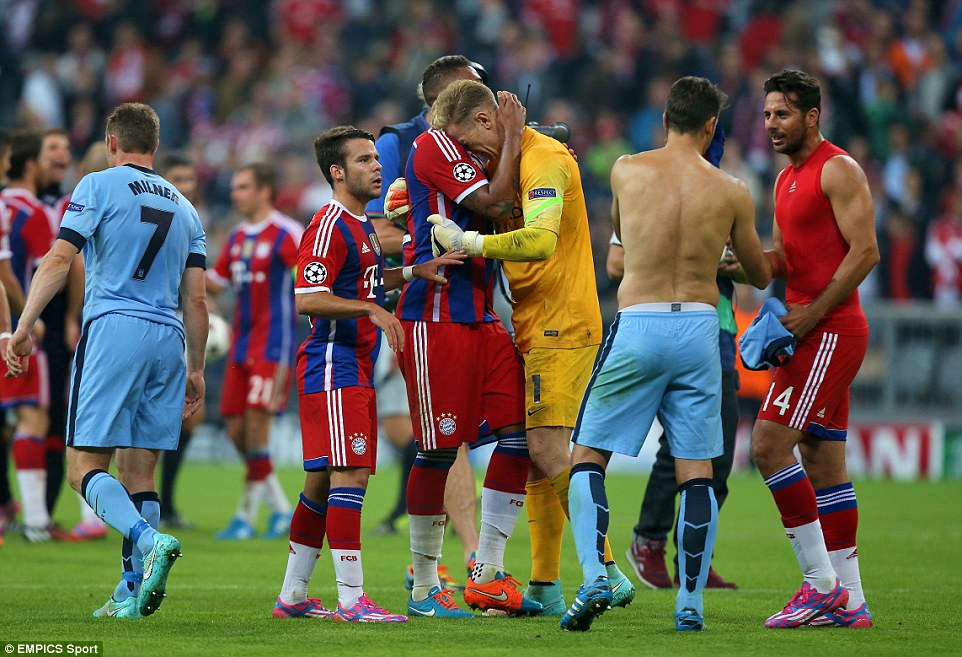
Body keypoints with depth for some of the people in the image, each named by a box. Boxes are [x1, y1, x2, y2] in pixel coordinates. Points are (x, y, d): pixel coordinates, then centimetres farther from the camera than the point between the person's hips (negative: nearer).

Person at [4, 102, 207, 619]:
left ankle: (149, 540, -29)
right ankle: (132, 592, 2)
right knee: (139, 472, 8)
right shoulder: (184, 208, 17)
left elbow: (58, 260, -8)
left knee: (85, 465, -5)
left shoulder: (99, 186, 2)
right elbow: (196, 299, 15)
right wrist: (196, 369, 21)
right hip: (168, 342, 5)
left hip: (112, 332, -5)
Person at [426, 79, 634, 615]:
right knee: (536, 458, 8)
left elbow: (539, 241, -30)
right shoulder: (507, 162, 16)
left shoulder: (544, 160, -14)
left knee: (548, 448, -15)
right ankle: (546, 589, 11)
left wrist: (467, 242, -26)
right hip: (532, 328, 10)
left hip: (561, 326, -10)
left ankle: (607, 572, -13)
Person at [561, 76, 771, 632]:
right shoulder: (731, 191, 1)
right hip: (699, 328, 1)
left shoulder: (626, 171, -1)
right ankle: (691, 602, 6)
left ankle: (595, 578, -10)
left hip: (637, 326, -1)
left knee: (588, 455, 8)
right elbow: (761, 275, 16)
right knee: (697, 471, 8)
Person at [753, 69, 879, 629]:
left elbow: (866, 251, -17)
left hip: (830, 331, -10)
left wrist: (813, 312, -19)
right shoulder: (787, 179, 19)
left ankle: (821, 583, -13)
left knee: (770, 445, -15)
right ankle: (849, 601, 9)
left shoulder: (838, 170, -10)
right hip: (813, 334, 10)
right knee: (823, 464, 8)